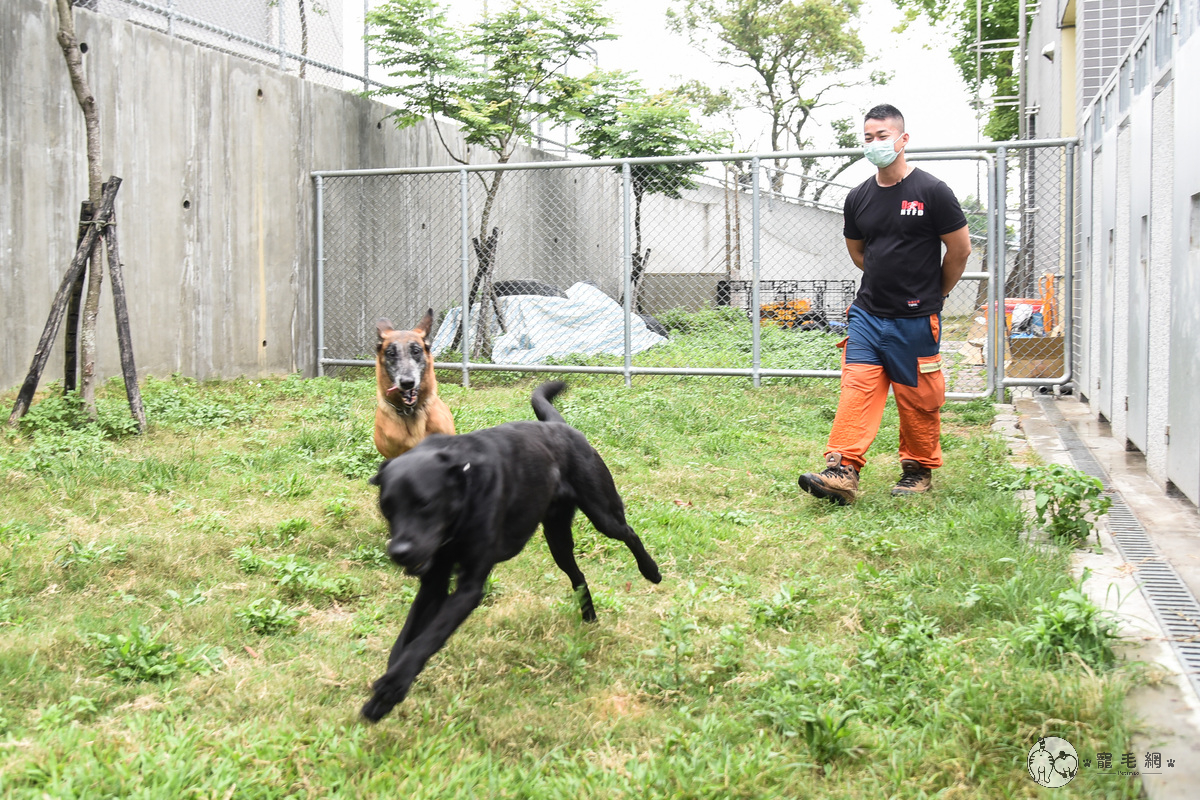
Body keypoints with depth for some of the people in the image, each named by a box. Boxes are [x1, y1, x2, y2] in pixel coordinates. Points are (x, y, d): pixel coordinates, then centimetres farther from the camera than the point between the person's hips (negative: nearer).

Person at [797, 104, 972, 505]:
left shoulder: (931, 191, -7)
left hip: (916, 320, -4)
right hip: (867, 313, 4)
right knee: (856, 387, -7)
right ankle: (842, 471, -12)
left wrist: (933, 294, 10)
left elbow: (960, 249, 0)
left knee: (918, 399, 5)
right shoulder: (859, 197, 7)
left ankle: (919, 470, 22)